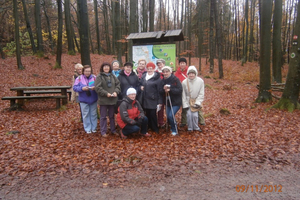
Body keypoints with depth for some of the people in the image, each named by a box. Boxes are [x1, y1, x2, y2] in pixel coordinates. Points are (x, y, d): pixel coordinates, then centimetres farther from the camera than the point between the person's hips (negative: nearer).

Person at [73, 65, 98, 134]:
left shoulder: (94, 77, -1)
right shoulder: (79, 78, -2)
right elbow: (74, 87, -5)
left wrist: (95, 87, -24)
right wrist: (82, 88, -21)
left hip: (93, 100, 1)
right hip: (83, 100, 0)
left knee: (93, 114, 11)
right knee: (86, 114, 7)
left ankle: (94, 128, 25)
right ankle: (87, 129, 20)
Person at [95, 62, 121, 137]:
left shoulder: (113, 76, 9)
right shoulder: (99, 77, -5)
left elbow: (118, 85, 8)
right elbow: (97, 88, -13)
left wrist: (116, 92, -10)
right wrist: (106, 93, -19)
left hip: (113, 99, 5)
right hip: (103, 100, -4)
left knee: (112, 116, 16)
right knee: (103, 116, 5)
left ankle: (113, 130, 28)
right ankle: (103, 131, 15)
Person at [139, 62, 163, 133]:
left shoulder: (157, 78, -7)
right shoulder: (143, 76, 9)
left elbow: (159, 91, -8)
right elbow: (140, 84, 23)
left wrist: (159, 102, -11)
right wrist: (141, 87, -2)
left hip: (153, 100, -5)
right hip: (145, 100, 5)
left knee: (153, 114, -3)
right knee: (147, 114, 10)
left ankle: (155, 129, 14)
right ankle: (149, 127, 27)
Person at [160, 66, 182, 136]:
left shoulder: (175, 79, -14)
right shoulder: (163, 80, 3)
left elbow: (180, 90, -19)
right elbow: (160, 92, 3)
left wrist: (170, 90, -27)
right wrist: (164, 89, -19)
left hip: (176, 102, -6)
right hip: (167, 102, 6)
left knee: (171, 116, -15)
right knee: (168, 116, 9)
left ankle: (174, 130, 7)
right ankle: (172, 127, 36)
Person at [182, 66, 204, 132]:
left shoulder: (200, 81, -13)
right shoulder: (184, 82, -13)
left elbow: (201, 94, -6)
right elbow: (183, 95, -5)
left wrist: (197, 102, -11)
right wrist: (185, 104, -7)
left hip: (196, 101, 0)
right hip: (188, 101, 0)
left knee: (195, 115, -10)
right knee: (189, 114, -9)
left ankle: (195, 127, 15)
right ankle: (190, 128, 12)